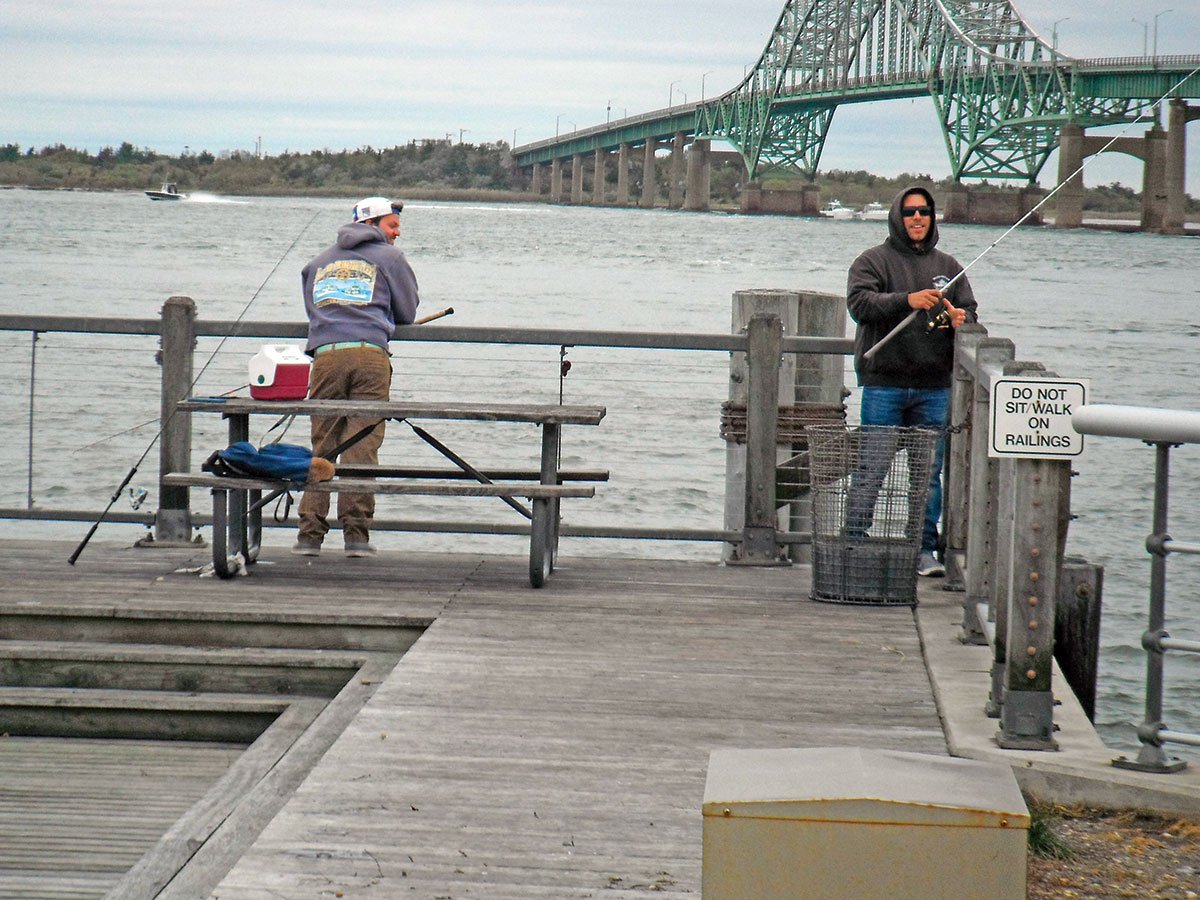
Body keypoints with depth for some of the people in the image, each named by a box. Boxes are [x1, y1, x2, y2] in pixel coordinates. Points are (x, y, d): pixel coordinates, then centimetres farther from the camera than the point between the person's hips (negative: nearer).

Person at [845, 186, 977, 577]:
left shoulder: (947, 266, 16)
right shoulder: (873, 261, 4)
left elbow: (970, 310, 17)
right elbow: (859, 303, -11)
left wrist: (960, 320, -8)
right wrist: (907, 300, -24)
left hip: (934, 386, 4)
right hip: (883, 382, -4)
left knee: (929, 471, 4)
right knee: (872, 467, -4)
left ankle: (925, 548, 9)